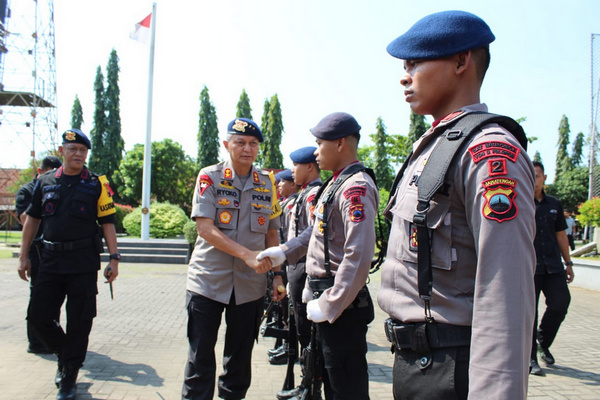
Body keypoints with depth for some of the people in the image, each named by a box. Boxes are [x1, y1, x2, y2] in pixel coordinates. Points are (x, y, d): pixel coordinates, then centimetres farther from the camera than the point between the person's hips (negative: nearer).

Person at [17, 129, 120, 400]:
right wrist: (24, 255, 11)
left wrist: (114, 258, -7)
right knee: (38, 317, 6)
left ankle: (69, 377, 18)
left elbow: (107, 223, -1)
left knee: (78, 322, 2)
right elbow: (32, 219, 14)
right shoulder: (45, 182, 8)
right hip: (51, 262, 3)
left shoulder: (97, 184, 0)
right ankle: (65, 354, 32)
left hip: (84, 265, -3)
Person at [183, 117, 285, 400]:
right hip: (208, 281, -2)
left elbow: (272, 233, 11)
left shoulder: (267, 183, 5)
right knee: (201, 355, 5)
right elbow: (205, 228, -14)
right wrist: (247, 254, -24)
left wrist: (277, 274, 4)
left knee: (241, 355, 14)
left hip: (250, 285, 3)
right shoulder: (209, 177, -4)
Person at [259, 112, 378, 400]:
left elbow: (358, 257, -27)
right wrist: (284, 252, 12)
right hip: (324, 300, 10)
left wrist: (328, 306, -23)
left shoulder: (356, 187, -19)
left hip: (341, 305, -10)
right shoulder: (336, 183, 12)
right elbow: (317, 230, 22)